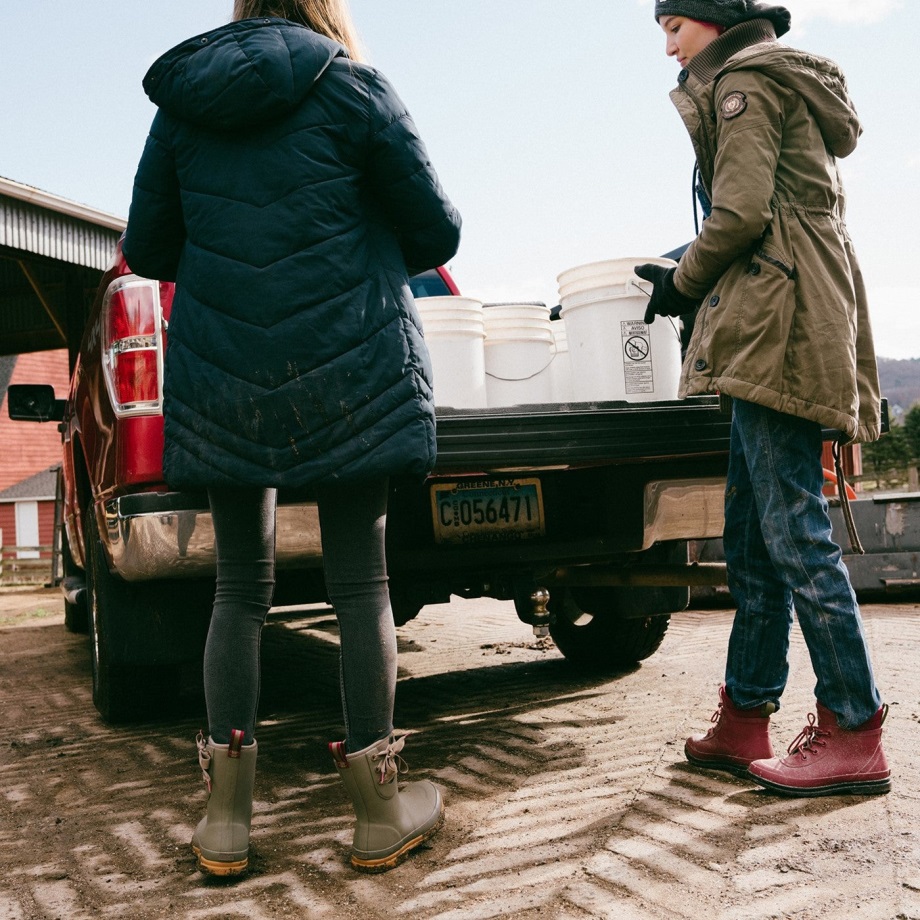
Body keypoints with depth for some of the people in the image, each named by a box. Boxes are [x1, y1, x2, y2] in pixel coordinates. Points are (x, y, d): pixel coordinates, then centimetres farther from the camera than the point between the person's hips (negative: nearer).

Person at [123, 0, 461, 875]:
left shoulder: (180, 101, 9)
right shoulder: (352, 87, 0)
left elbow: (147, 251, 12)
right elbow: (437, 230, 2)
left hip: (220, 382, 3)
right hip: (348, 376, -3)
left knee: (240, 585, 10)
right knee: (359, 580, 4)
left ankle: (226, 818, 11)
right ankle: (379, 812, 12)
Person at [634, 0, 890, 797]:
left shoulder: (744, 80, -1)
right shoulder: (787, 85, 29)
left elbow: (741, 211, -14)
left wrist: (684, 284, 2)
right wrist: (691, 280, 20)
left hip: (780, 324, -10)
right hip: (779, 328, 10)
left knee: (793, 530, -11)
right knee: (753, 537, 7)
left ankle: (855, 736, -5)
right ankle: (743, 726, 12)